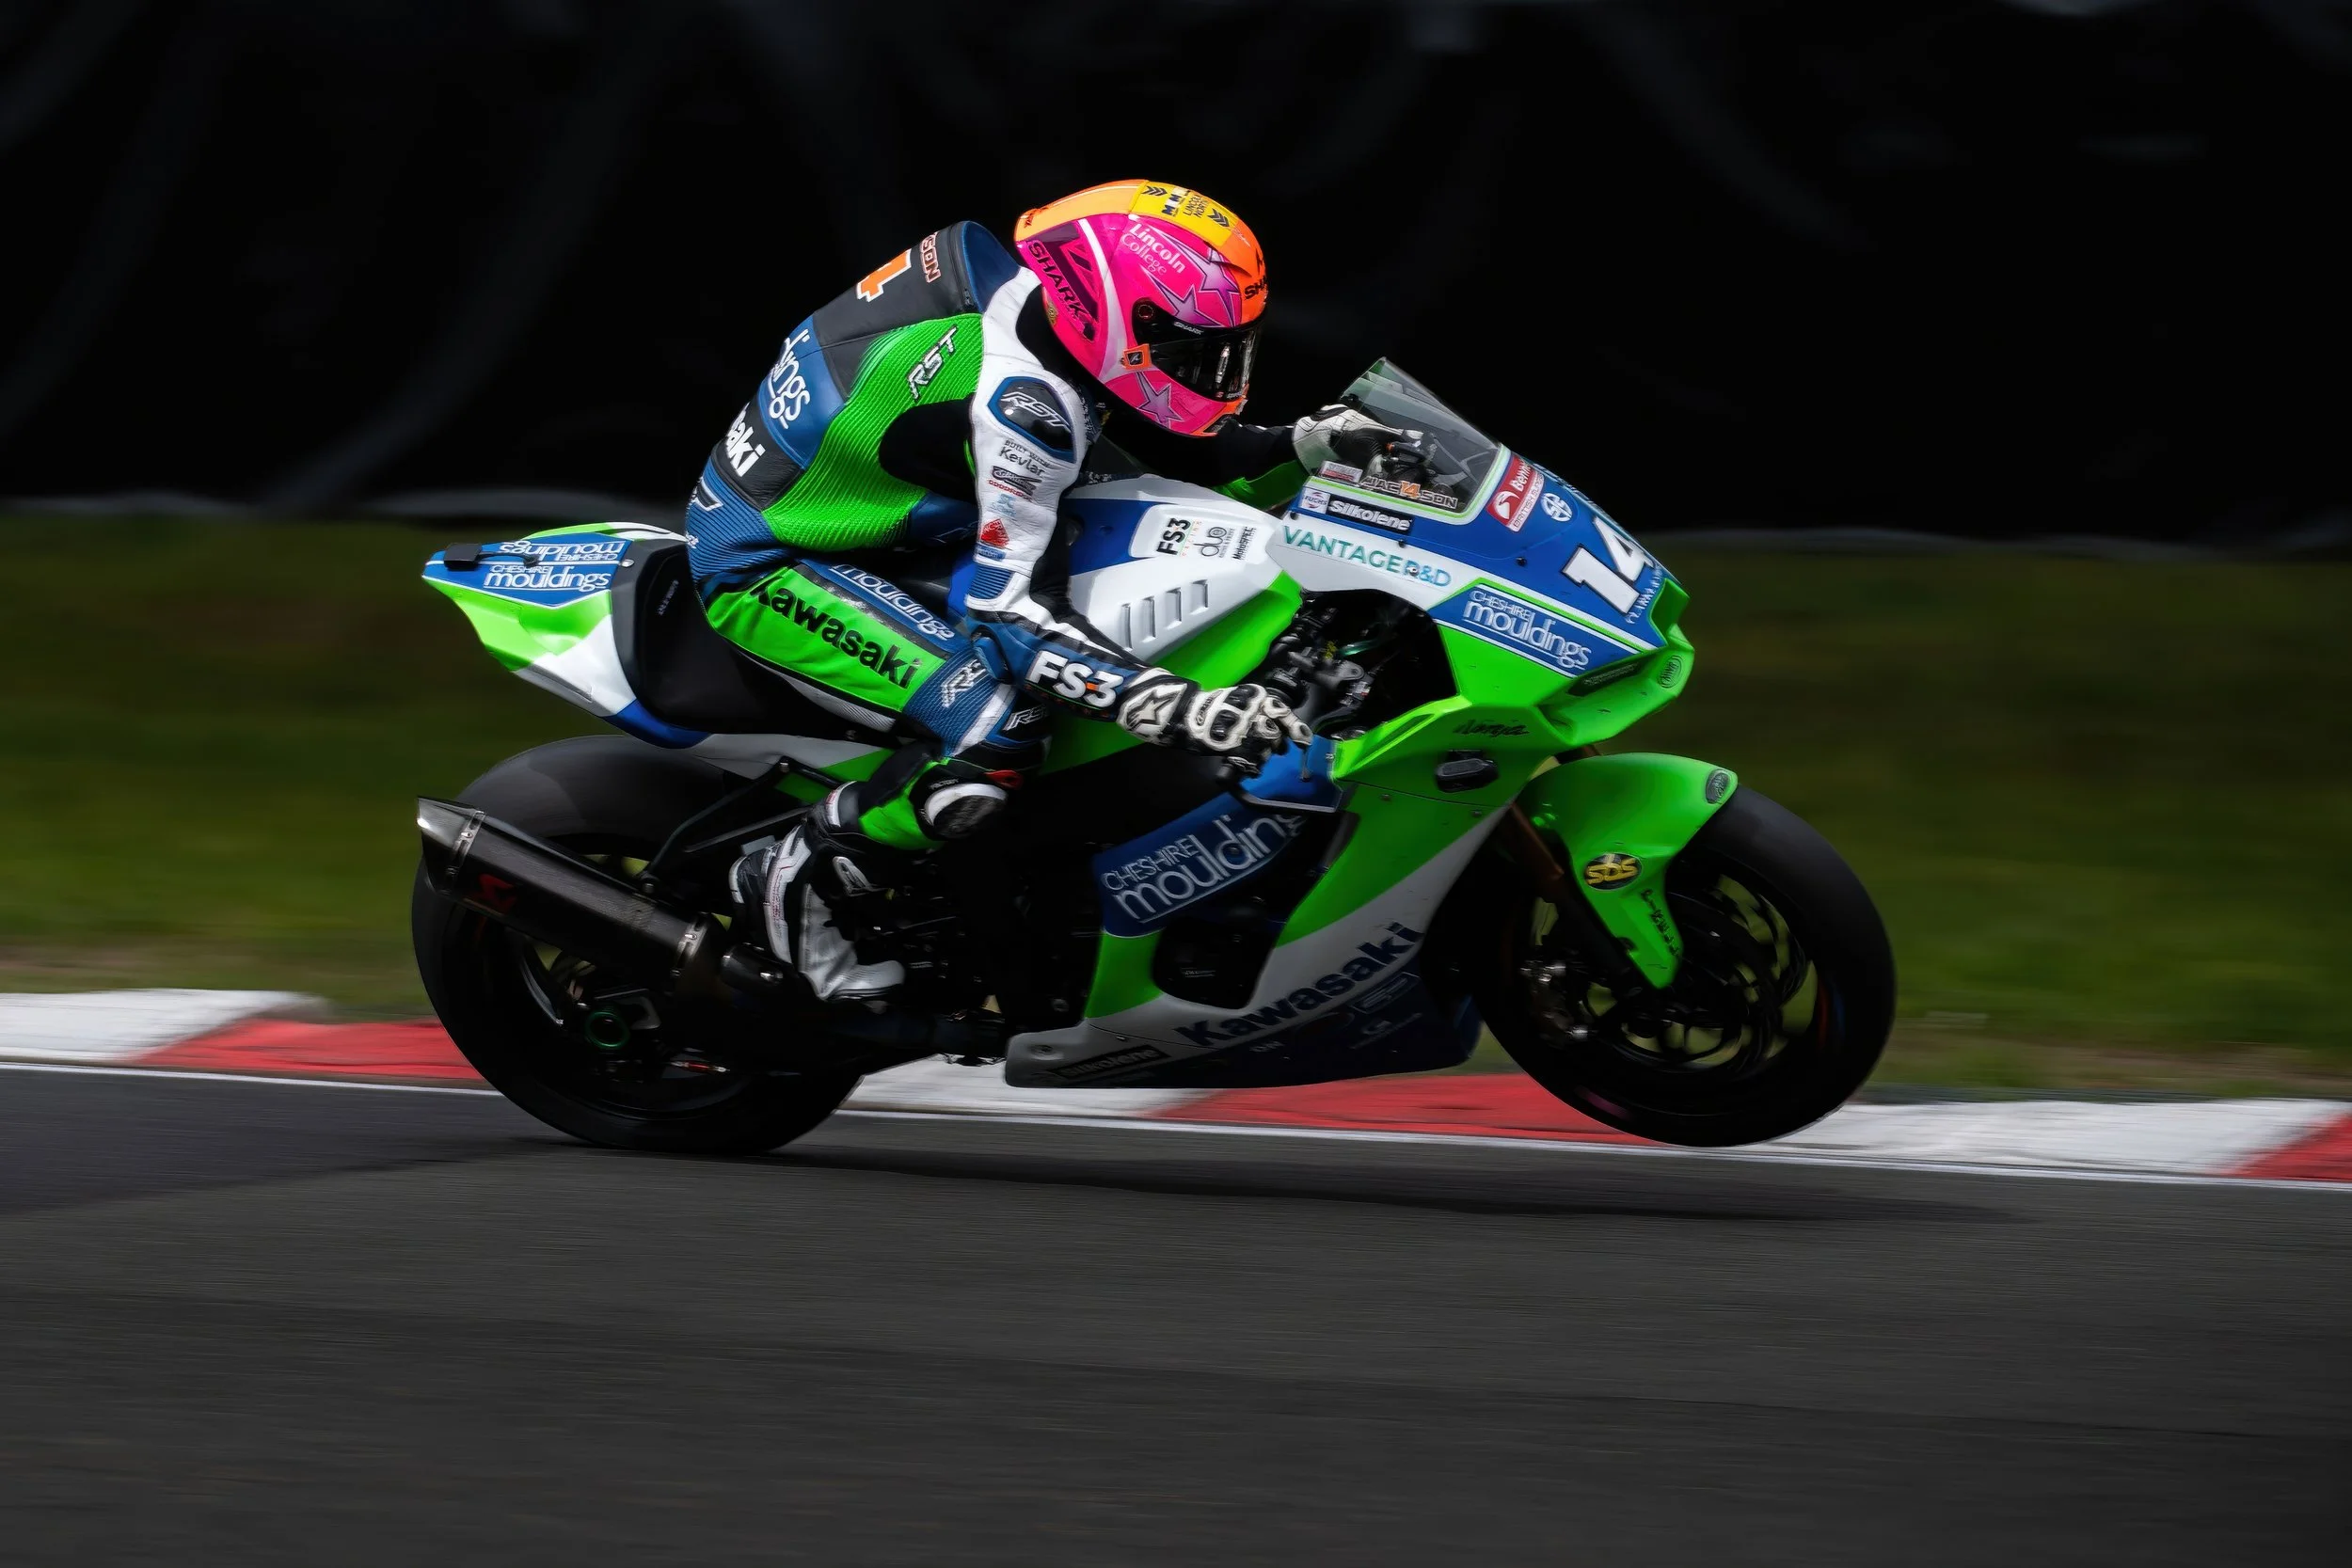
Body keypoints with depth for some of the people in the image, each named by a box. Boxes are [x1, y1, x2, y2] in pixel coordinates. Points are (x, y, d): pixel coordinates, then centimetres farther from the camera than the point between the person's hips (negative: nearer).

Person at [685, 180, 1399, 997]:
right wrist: (1187, 712, -43)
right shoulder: (1020, 399, -31)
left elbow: (1185, 453, 9)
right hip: (764, 569, -10)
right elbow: (1003, 609, -35)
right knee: (997, 731, -27)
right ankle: (794, 884, -6)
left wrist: (1306, 442, -10)